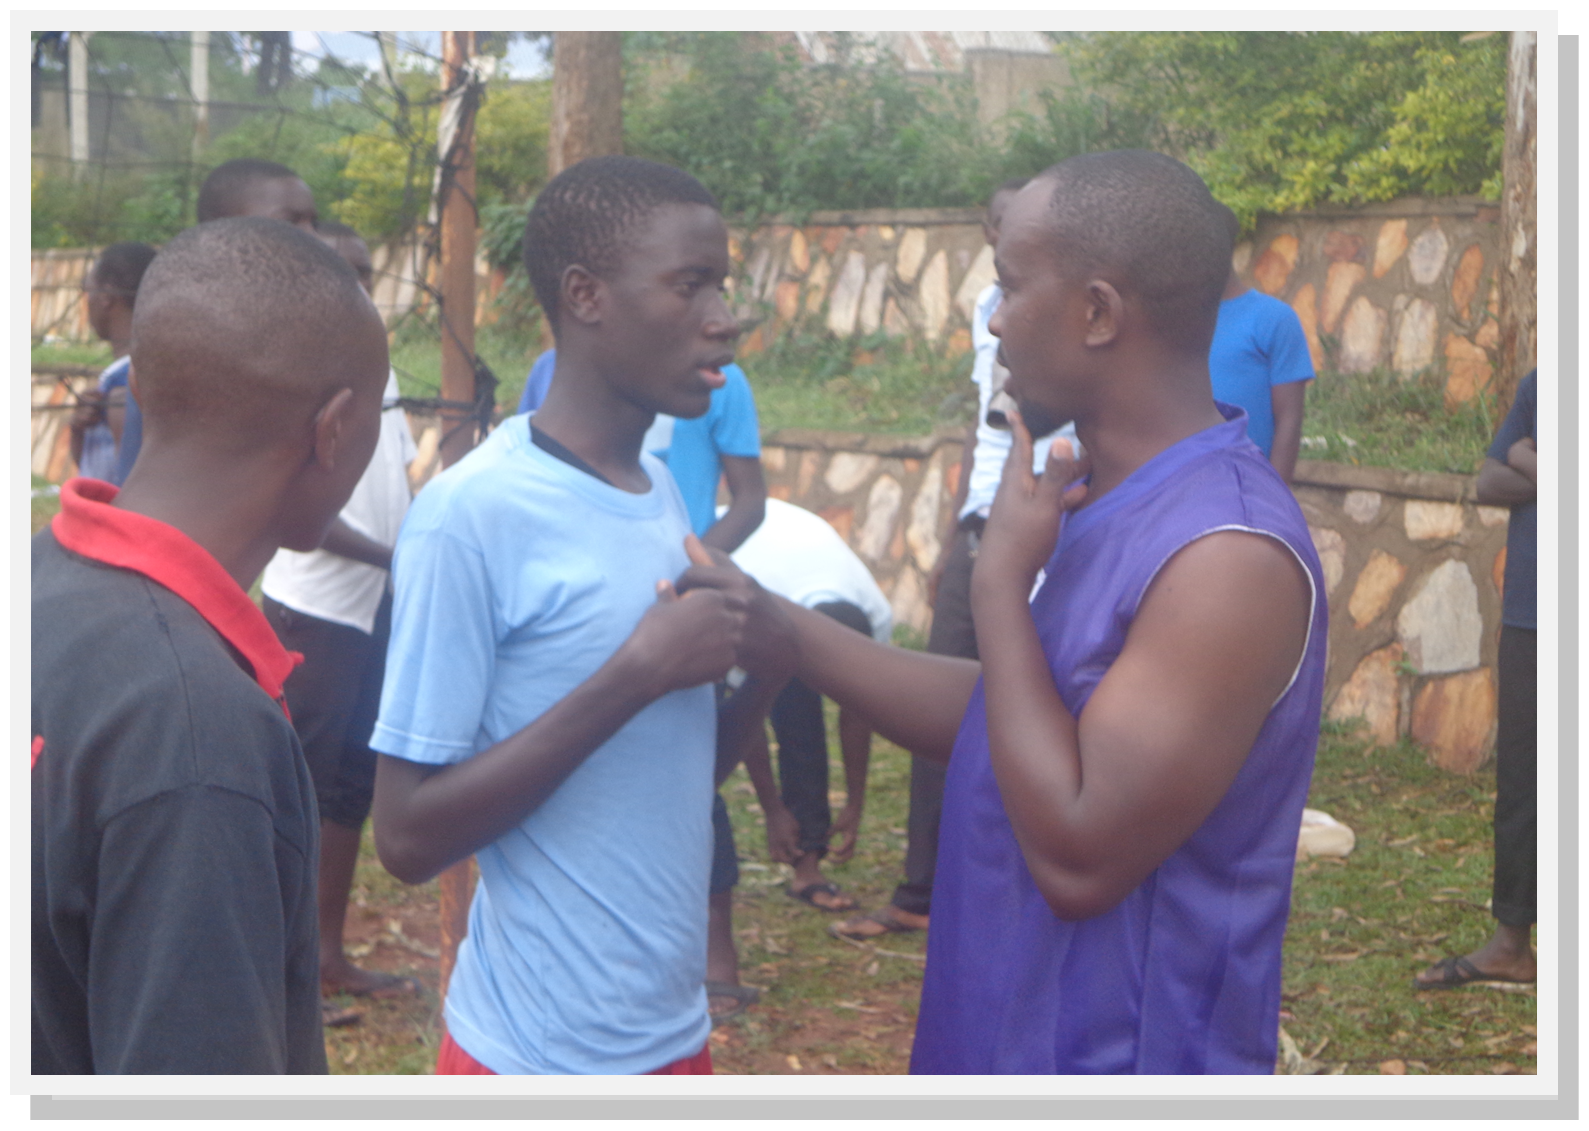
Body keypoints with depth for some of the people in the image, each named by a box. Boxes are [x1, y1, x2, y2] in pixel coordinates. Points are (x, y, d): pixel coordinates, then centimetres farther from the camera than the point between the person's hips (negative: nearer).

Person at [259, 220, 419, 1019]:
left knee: (352, 779, 13)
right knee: (299, 778, -4)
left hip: (380, 606, 8)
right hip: (314, 606, -8)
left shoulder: (377, 368, 12)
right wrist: (388, 556, -20)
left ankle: (331, 953, 23)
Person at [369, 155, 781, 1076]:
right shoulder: (471, 514, -17)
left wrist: (763, 667, -7)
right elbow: (409, 837, -19)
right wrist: (639, 672, -23)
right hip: (542, 1054, -7)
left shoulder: (662, 491, 5)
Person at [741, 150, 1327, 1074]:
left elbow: (1077, 856, -27)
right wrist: (784, 633, 8)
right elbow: (1002, 722, 12)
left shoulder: (1227, 553, -25)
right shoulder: (1108, 502, 5)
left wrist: (1000, 581, -21)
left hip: (1126, 1053, -9)